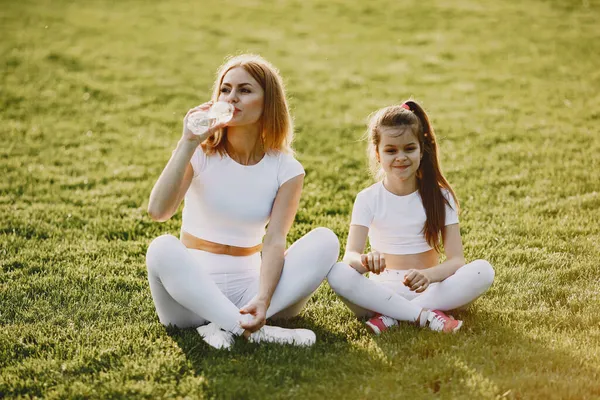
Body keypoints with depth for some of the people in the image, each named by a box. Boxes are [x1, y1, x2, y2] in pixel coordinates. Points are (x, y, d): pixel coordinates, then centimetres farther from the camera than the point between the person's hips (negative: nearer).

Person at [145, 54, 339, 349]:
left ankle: (225, 326, -29)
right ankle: (255, 331, -36)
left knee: (325, 241, -19)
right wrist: (188, 144, -23)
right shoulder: (201, 154, -3)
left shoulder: (286, 169, 0)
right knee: (162, 248, -33)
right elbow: (158, 211, -20)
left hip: (248, 286, 2)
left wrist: (263, 299, -30)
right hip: (191, 286, -2)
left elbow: (275, 241, -13)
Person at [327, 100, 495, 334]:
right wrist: (365, 261, -38)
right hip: (383, 290, -1)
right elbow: (350, 256, -12)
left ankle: (390, 317, -26)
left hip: (427, 289, 1)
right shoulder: (368, 199, 0)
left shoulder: (439, 196, 1)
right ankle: (426, 316, -29)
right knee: (338, 274, -30)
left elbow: (456, 260, -8)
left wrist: (428, 275, -31)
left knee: (483, 271, -25)